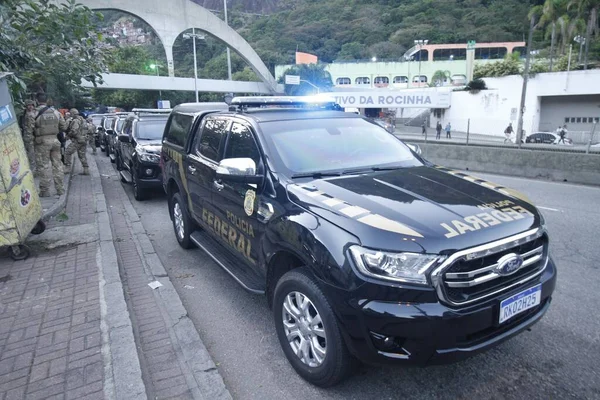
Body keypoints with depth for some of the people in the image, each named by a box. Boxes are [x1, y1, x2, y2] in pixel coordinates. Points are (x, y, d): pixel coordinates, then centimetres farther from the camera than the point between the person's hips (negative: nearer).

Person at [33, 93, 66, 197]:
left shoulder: (34, 113, -9)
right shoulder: (55, 112, 4)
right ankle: (60, 189, 15)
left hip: (42, 142, -4)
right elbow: (64, 126, 7)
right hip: (54, 140, 4)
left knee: (43, 166, 2)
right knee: (57, 164, 11)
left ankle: (45, 190, 6)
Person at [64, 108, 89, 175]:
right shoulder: (82, 120, 15)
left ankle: (68, 167, 2)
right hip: (84, 140, 9)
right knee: (82, 155, 12)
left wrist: (68, 134, -4)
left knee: (68, 152, 2)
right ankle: (86, 169, 8)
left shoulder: (75, 121, -13)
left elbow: (74, 131, -22)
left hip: (77, 140, -9)